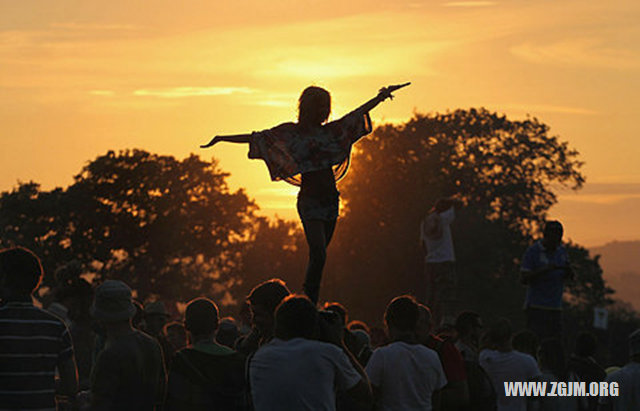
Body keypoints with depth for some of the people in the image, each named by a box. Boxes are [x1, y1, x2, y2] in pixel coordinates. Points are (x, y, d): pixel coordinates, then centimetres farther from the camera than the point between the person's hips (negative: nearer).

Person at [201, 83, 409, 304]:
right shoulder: (291, 132, 0)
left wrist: (381, 96, 22)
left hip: (330, 198, 5)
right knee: (318, 255, -16)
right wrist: (222, 139, 3)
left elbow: (358, 114, 21)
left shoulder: (329, 130, 12)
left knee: (318, 256, 7)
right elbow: (257, 138, 4)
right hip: (309, 199, -5)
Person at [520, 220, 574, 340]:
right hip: (536, 307, -6)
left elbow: (568, 276, 20)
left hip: (556, 307, 6)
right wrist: (544, 270, -23)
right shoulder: (532, 252, -7)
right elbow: (524, 278, -11)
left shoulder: (561, 251, 13)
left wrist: (568, 271, -4)